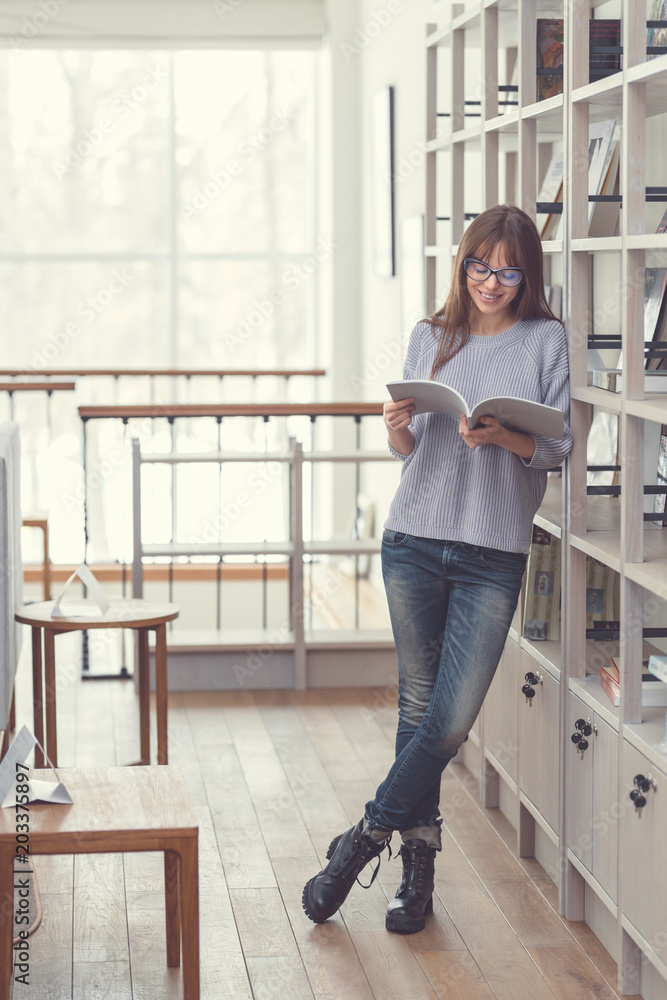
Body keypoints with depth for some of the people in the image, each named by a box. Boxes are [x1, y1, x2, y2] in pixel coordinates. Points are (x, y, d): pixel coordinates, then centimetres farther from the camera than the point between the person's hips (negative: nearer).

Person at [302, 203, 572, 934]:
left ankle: (364, 839, 9)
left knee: (453, 719, -7)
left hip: (494, 556, -2)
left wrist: (503, 437, -20)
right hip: (414, 542, 2)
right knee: (418, 708, 6)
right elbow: (408, 451, 13)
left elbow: (560, 448, -2)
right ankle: (419, 865, 18)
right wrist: (398, 429, -9)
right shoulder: (429, 338, 10)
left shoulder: (544, 340, 3)